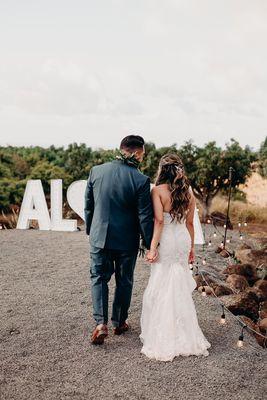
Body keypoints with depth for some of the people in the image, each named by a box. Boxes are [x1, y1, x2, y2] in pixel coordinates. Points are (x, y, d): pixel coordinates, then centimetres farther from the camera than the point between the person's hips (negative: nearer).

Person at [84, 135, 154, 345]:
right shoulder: (141, 180, -15)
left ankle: (101, 323, 3)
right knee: (124, 282, 16)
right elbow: (145, 217, -13)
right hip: (127, 241, -1)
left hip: (99, 237, 2)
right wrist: (150, 244, -1)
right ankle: (119, 323, 30)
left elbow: (88, 206, 4)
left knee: (99, 278, 15)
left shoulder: (96, 171, -5)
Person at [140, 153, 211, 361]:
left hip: (166, 241, -5)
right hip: (183, 240, 5)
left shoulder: (158, 190, -11)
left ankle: (164, 339, 14)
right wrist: (191, 247, 18)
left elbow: (159, 221, -17)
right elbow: (190, 223, 9)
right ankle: (185, 335, 27)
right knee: (180, 287, 16)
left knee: (163, 288, 6)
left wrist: (152, 248, -15)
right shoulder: (189, 192, 4)